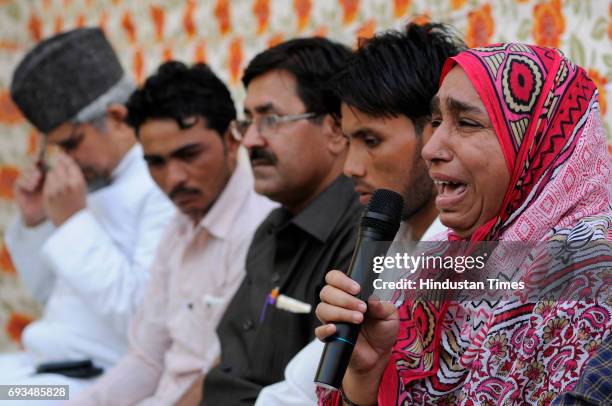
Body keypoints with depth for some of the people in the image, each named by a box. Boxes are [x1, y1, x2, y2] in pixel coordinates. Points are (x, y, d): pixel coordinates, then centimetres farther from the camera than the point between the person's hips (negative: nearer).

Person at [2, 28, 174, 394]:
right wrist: (34, 221, 6)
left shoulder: (167, 187, -14)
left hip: (102, 378, -9)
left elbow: (142, 313, -22)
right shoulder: (98, 181, 14)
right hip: (46, 365, 9)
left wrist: (73, 220, -18)